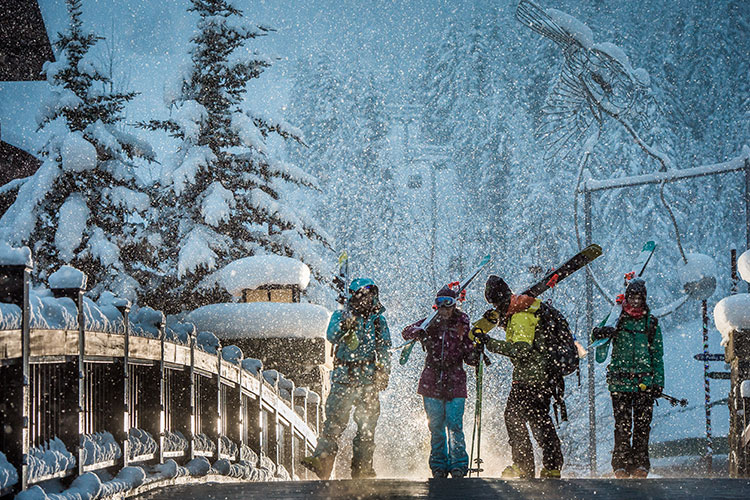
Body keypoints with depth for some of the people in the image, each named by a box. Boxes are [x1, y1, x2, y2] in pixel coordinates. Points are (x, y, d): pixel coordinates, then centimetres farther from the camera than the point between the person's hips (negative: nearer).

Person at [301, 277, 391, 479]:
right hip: (344, 379, -3)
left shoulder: (379, 321, 13)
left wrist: (383, 372, 3)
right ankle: (321, 460, -22)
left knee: (367, 425, 2)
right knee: (334, 421, -14)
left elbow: (384, 350, 16)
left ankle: (362, 468, 8)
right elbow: (332, 336, -10)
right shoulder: (341, 317, 7)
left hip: (369, 381, 3)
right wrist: (343, 325, -29)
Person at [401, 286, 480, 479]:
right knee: (436, 427, 4)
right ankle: (439, 467, 13)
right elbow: (406, 333, -6)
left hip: (455, 384, -2)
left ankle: (459, 467, -2)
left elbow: (470, 359, 8)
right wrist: (418, 332, -27)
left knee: (455, 427, -9)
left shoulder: (462, 327, 3)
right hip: (432, 384, 2)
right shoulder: (431, 324, 6)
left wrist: (474, 355, -14)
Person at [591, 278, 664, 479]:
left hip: (644, 382, 0)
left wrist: (658, 382, 6)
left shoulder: (651, 323, 12)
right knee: (622, 424, -4)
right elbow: (596, 334, 6)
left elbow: (657, 355, 13)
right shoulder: (617, 320, 11)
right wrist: (601, 332, -19)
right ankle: (621, 464, 0)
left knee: (642, 424, -5)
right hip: (620, 382, 0)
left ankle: (641, 463, 0)